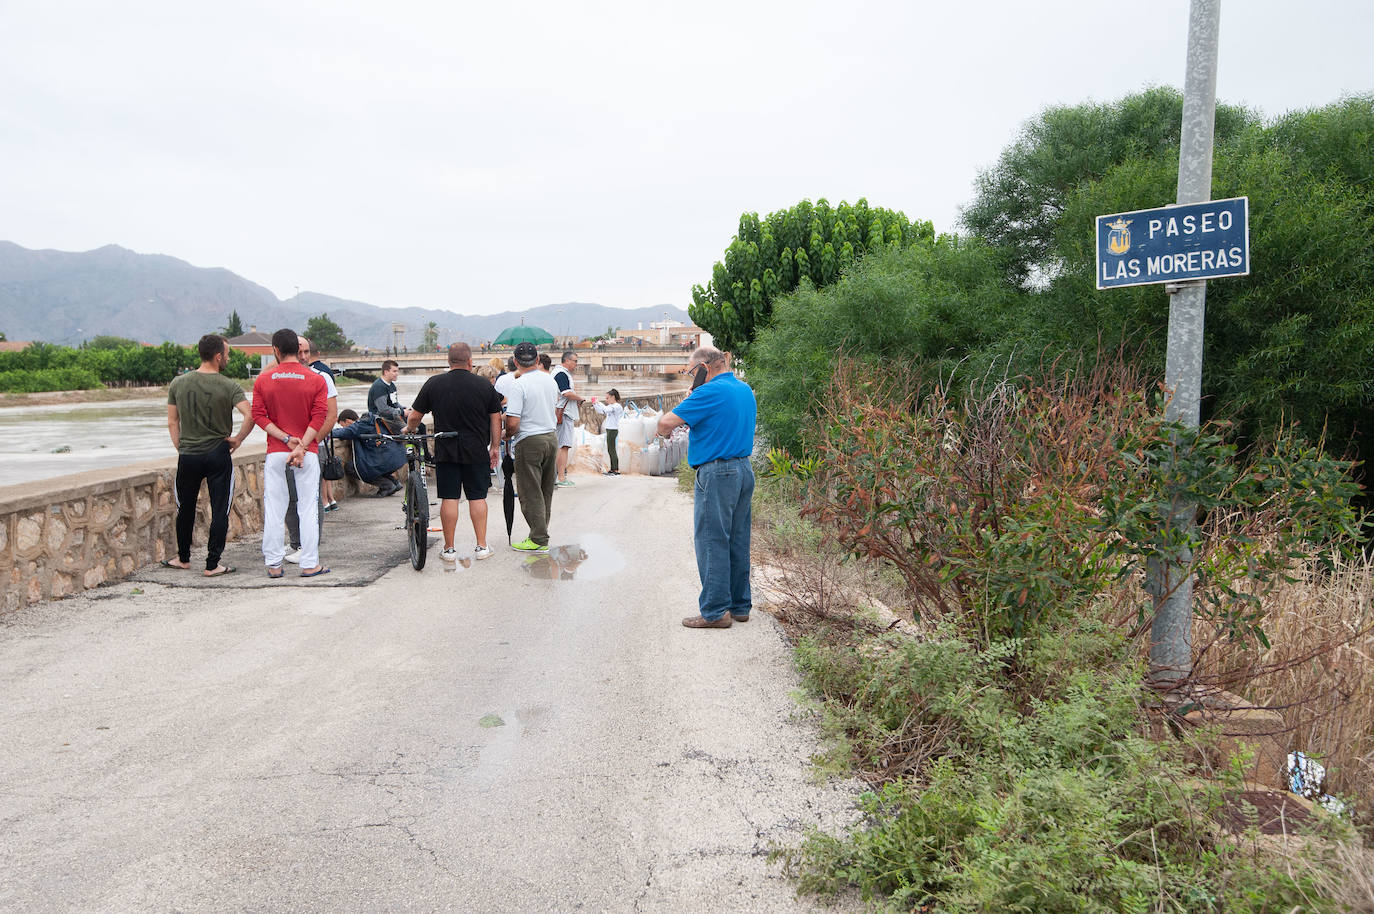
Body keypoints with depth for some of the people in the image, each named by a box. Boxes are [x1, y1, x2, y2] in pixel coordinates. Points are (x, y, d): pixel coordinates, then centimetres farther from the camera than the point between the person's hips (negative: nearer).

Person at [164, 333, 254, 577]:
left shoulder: (178, 383, 2)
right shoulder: (228, 387, -10)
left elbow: (172, 423, 6)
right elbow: (250, 416, -21)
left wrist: (181, 449, 14)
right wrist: (237, 439, -7)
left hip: (188, 456, 3)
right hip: (218, 455, -3)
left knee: (185, 509, 19)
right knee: (220, 511, 4)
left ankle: (183, 558, 32)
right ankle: (212, 565, 6)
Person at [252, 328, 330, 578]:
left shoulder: (263, 380, 2)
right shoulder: (316, 380, -1)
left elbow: (259, 415, -4)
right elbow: (319, 418, -9)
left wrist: (286, 439, -8)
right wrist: (301, 446, -12)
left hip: (275, 452, 1)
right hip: (308, 453, -1)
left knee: (274, 509, 7)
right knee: (308, 508, 4)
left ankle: (273, 565, 11)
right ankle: (309, 564, 5)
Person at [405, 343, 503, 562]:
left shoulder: (434, 384, -1)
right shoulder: (484, 385, -1)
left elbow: (415, 416, 4)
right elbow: (496, 418, 4)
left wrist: (409, 429, 25)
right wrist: (495, 447, 14)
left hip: (446, 452, 0)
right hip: (477, 452, 0)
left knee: (449, 498, 4)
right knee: (477, 497, 7)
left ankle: (449, 549, 10)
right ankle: (482, 547, 10)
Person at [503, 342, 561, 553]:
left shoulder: (519, 385, -16)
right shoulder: (550, 381, 6)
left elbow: (513, 423, -21)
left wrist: (508, 434, 1)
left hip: (529, 441, -7)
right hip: (552, 437, 7)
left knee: (531, 494, 0)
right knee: (546, 492, 14)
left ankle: (539, 540, 1)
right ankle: (541, 533, 22)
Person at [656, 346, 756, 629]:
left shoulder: (710, 392, -14)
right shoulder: (746, 390, 14)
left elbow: (667, 421, -18)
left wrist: (664, 430, 4)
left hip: (717, 473, -9)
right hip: (744, 470, 9)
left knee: (711, 542, -3)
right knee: (737, 541, 13)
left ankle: (715, 611, 1)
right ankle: (740, 605, 19)